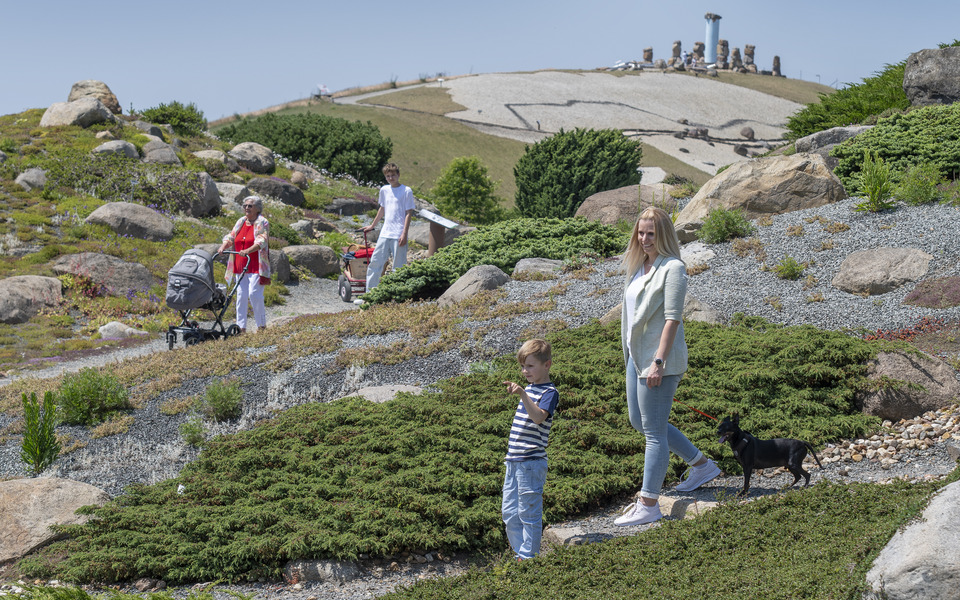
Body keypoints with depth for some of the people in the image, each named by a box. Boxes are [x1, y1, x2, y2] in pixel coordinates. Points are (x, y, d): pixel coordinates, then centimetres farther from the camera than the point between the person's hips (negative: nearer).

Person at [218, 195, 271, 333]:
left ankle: (262, 325, -1)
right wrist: (223, 247, -12)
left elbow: (261, 241, -17)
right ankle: (241, 327, 5)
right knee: (241, 295, 2)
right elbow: (230, 237, 10)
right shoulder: (241, 222, 15)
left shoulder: (263, 223, -3)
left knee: (254, 294, -13)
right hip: (240, 266, 6)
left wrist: (248, 251, -34)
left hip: (256, 266, -6)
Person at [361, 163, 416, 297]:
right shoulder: (384, 190, 12)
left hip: (399, 235, -5)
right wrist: (372, 225, 33)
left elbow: (409, 213, -6)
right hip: (385, 233, 5)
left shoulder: (406, 191, -3)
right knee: (375, 262, 3)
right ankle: (369, 292, 10)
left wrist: (404, 234, -12)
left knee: (399, 266, -2)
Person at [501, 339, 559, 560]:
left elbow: (539, 417, -29)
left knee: (529, 512, -2)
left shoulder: (549, 392, -10)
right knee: (509, 512, 13)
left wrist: (523, 394, -39)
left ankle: (529, 558, 7)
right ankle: (520, 554, 23)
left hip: (531, 462, -9)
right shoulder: (529, 389, 17)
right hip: (514, 461, 9)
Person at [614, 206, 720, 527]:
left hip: (658, 359, -10)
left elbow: (672, 319, -20)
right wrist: (632, 356, 19)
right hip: (636, 356, 10)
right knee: (639, 421, 20)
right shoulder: (641, 265, 12)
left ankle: (648, 505, 4)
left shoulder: (672, 268, -15)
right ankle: (702, 464, 34)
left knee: (654, 430, -3)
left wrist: (658, 362, -23)